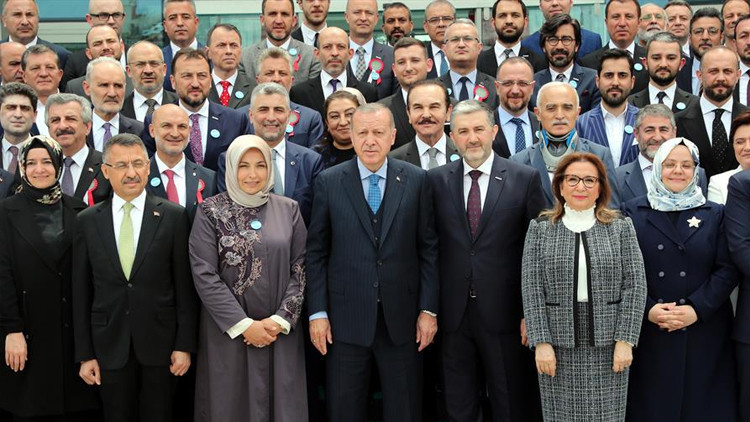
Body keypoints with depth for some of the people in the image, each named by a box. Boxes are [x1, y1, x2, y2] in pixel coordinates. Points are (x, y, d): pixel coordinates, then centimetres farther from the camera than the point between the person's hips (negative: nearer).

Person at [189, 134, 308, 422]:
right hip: (227, 332, -2)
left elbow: (300, 269, 3)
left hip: (280, 332, 2)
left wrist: (280, 321, -9)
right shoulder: (210, 211, -2)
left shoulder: (289, 209, 6)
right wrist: (244, 325, -13)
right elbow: (204, 275, -8)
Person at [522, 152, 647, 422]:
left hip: (608, 347, 0)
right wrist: (541, 342, -8)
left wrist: (625, 341, -8)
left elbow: (634, 286, -1)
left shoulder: (621, 228, 4)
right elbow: (531, 289, -1)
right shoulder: (540, 229, 4)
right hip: (558, 347, 0)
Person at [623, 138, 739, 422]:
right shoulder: (634, 212, 6)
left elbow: (728, 270, 0)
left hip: (703, 331, 1)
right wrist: (647, 308, -13)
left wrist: (697, 308, -13)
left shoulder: (714, 214, 8)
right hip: (649, 331, -1)